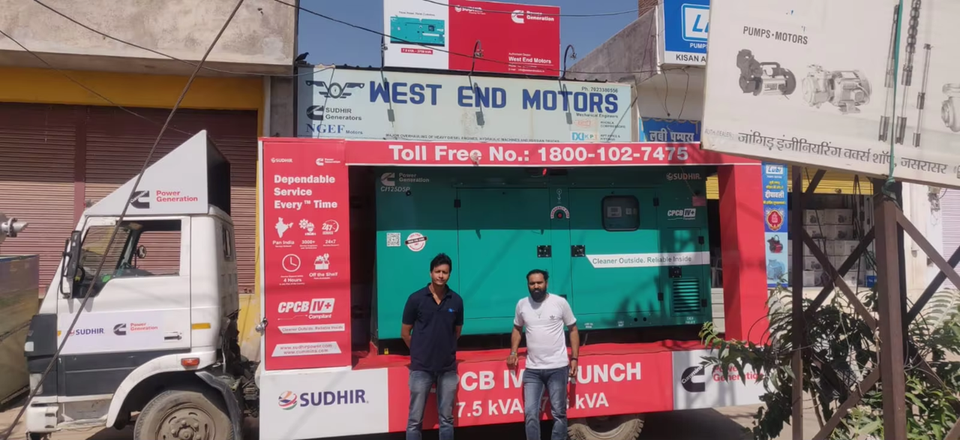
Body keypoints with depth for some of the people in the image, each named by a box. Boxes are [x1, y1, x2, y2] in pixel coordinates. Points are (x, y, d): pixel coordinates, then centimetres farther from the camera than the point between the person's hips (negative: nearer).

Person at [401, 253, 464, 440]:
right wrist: (420, 351, 9)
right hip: (421, 367, -2)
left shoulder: (456, 300, 0)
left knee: (446, 419, 12)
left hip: (448, 368, 2)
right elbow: (405, 332, 2)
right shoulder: (416, 298, -6)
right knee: (415, 420, 4)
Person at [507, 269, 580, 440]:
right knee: (530, 414, 0)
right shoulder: (522, 304, 3)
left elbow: (573, 330, 3)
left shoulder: (560, 302, -4)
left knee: (558, 413, 8)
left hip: (558, 368, -2)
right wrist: (513, 353, 5)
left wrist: (574, 358, -3)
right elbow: (517, 329, 18)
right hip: (532, 370, 2)